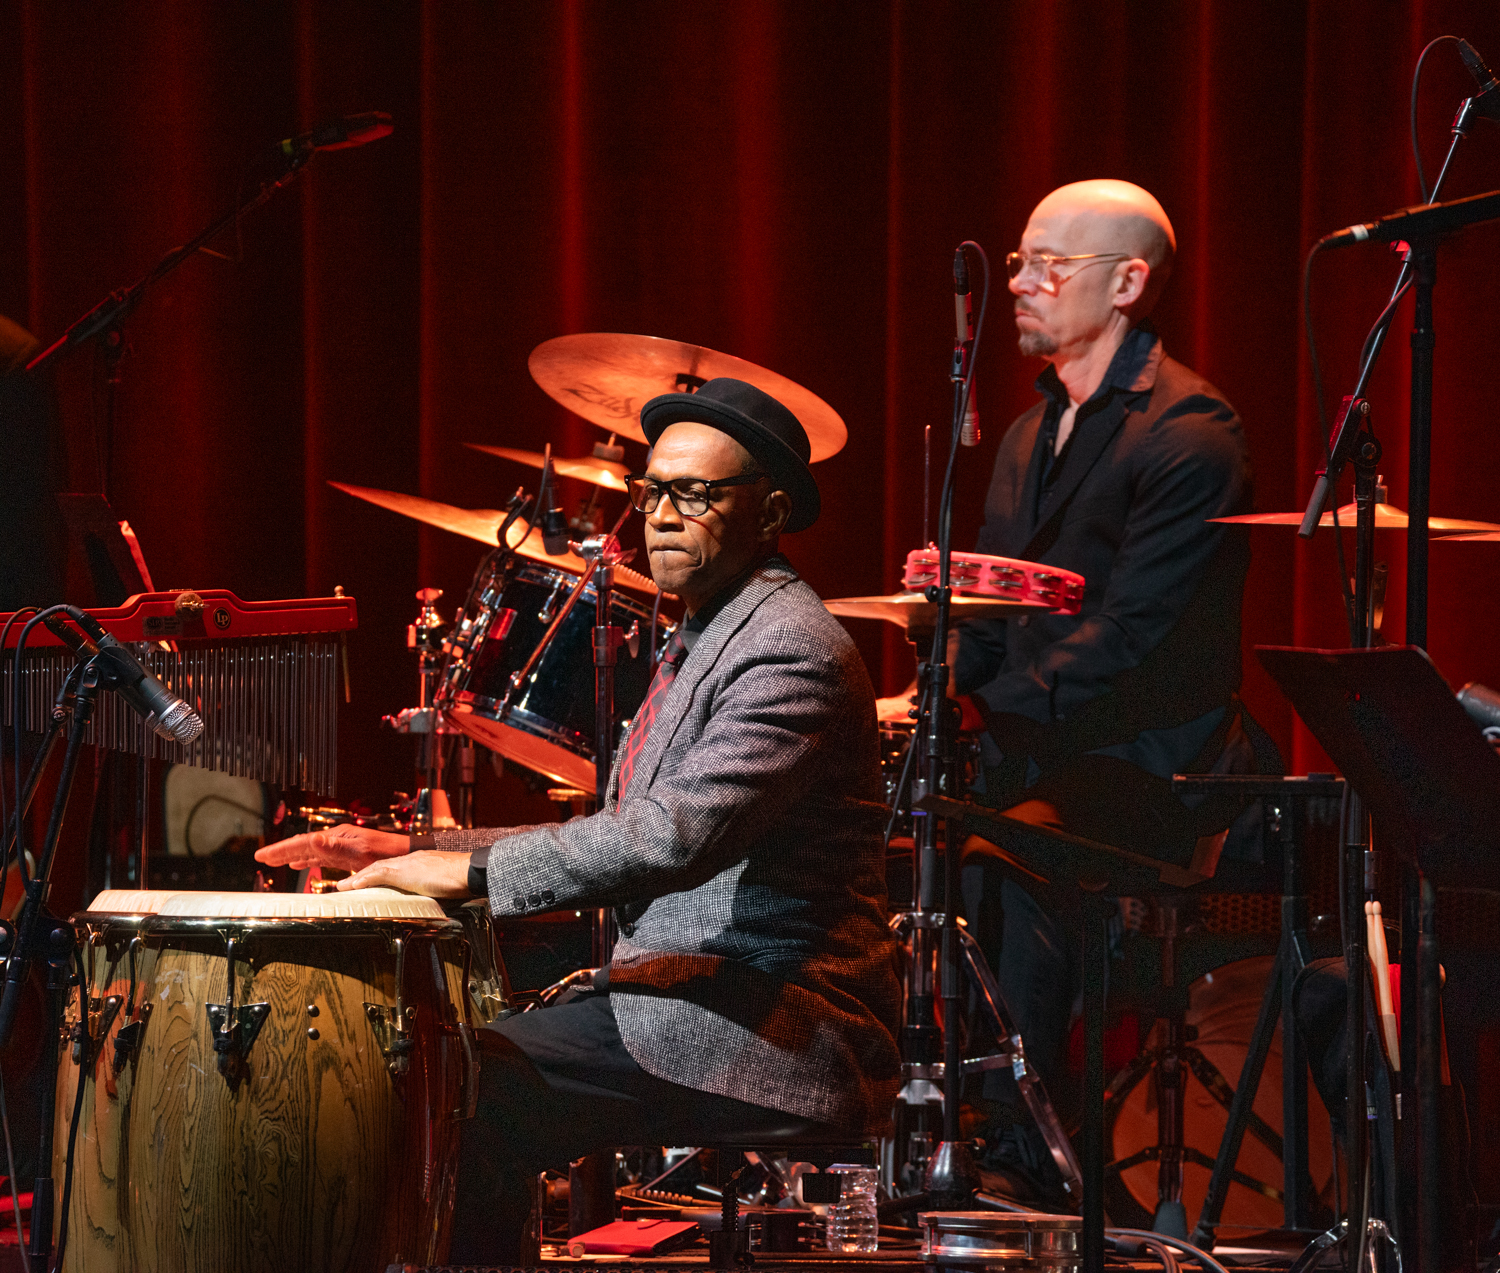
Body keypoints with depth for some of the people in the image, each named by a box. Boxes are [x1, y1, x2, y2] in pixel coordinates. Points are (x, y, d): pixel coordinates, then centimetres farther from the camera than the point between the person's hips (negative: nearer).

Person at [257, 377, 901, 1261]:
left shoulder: (791, 651, -15)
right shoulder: (704, 641, 20)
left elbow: (674, 838, -28)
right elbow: (619, 841, 19)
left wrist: (470, 871, -22)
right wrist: (418, 853, 8)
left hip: (773, 1032, -10)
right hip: (692, 999, 10)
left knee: (472, 1099, -20)